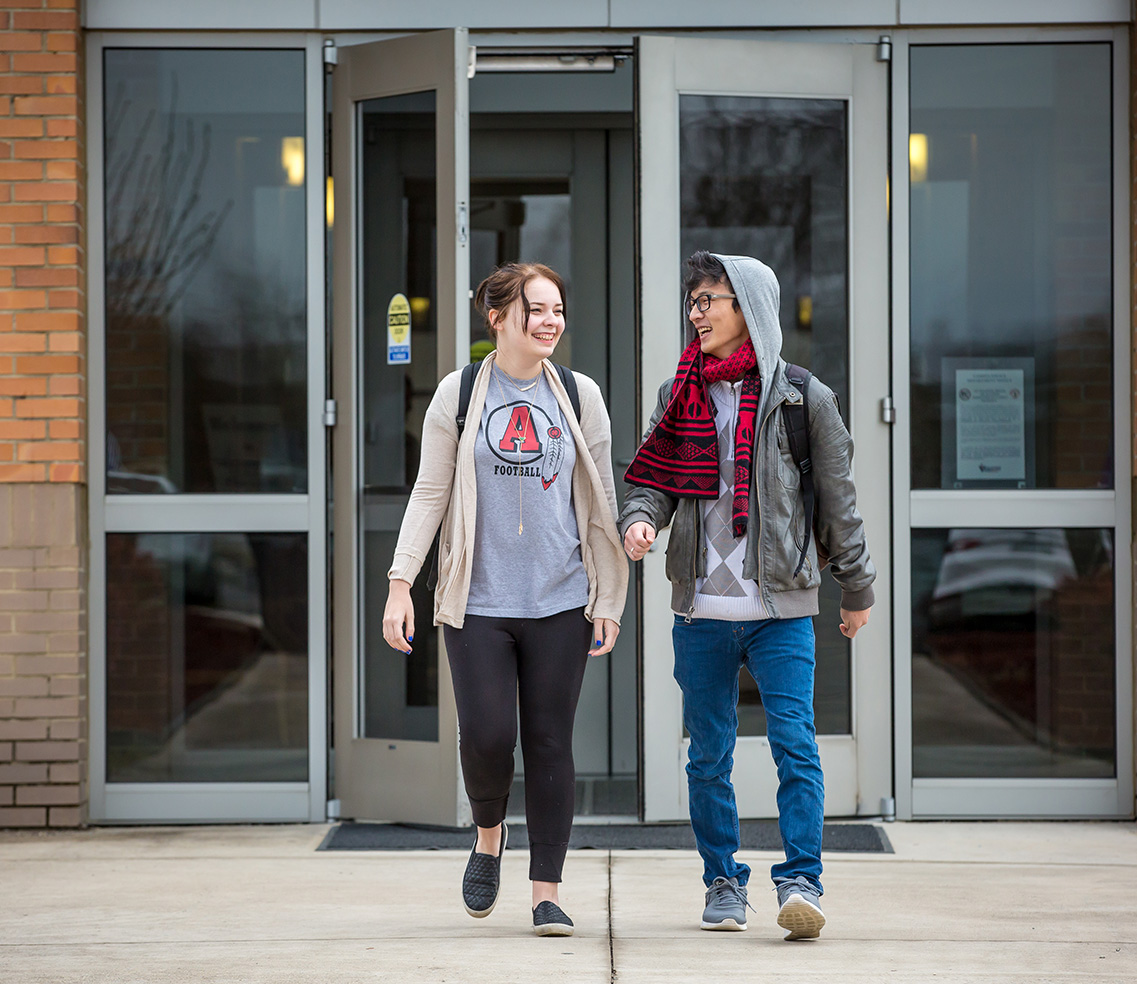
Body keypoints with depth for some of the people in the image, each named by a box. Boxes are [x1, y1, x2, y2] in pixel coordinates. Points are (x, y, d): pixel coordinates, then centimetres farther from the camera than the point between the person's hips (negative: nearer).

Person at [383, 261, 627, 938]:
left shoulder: (581, 396, 6)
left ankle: (548, 892, 9)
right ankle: (490, 833, 23)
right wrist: (401, 583, -2)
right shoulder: (459, 394, 3)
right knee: (487, 735, -9)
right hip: (479, 602, -1)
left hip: (559, 603, 1)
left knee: (551, 743, 1)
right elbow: (430, 495, 5)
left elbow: (601, 502, 8)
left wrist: (609, 602, 5)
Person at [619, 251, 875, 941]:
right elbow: (655, 477, 12)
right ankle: (724, 884, 17)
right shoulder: (680, 395, 9)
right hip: (701, 606, 3)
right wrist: (641, 519, -12)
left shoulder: (803, 398, 0)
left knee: (795, 744, -11)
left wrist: (856, 589, 12)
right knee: (710, 754, 8)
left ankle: (801, 880, -9)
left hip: (781, 606, -3)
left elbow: (837, 499, 7)